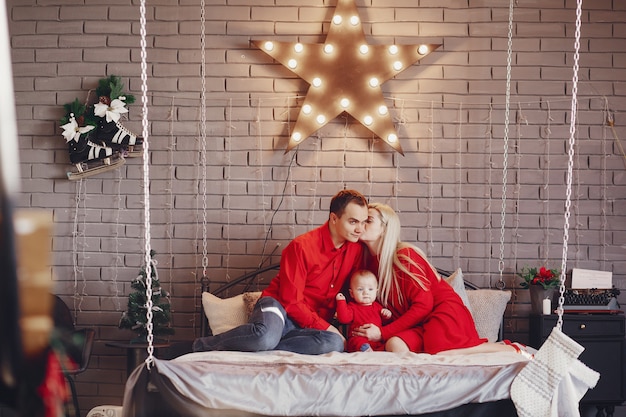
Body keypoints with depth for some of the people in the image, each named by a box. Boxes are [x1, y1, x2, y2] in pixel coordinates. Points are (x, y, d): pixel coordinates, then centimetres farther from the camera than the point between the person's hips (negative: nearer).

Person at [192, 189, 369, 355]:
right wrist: (324, 327, -17)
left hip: (314, 322, 5)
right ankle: (203, 344, -14)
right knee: (266, 335, -42)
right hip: (280, 305, -5)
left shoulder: (356, 249, 2)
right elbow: (291, 301, -14)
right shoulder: (301, 246, -14)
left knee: (336, 343, -33)